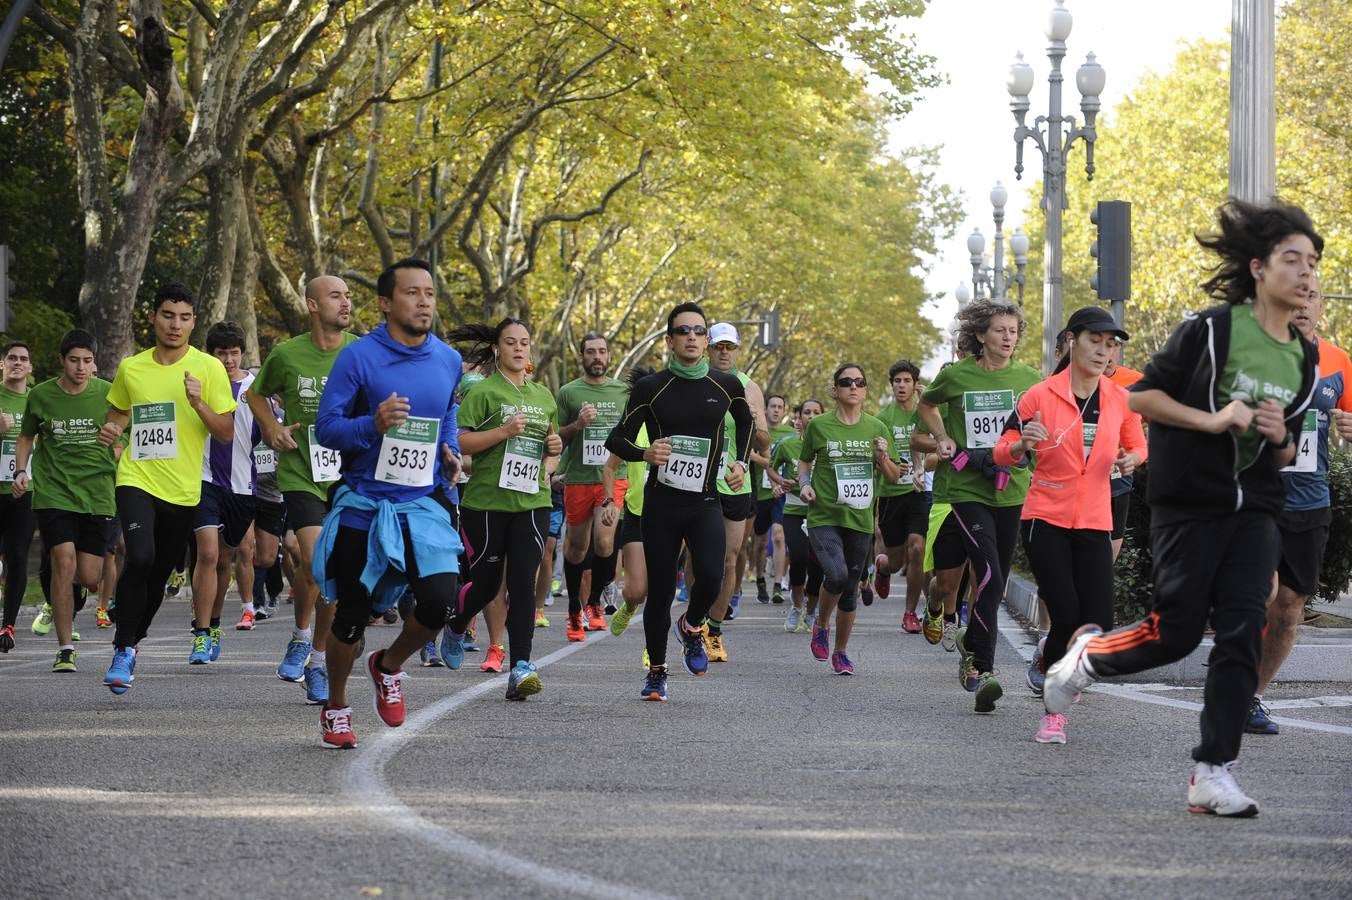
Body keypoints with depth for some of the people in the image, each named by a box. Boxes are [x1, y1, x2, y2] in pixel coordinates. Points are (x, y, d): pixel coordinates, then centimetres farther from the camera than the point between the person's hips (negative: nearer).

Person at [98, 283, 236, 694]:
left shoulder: (208, 368, -1)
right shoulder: (131, 368, 5)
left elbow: (226, 433, -2)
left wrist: (198, 403, -19)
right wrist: (110, 430, 0)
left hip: (184, 489, 1)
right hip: (137, 479, -1)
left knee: (159, 575, 9)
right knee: (140, 556, -23)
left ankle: (130, 644, 32)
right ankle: (124, 648, -13)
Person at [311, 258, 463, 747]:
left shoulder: (448, 362, 5)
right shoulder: (358, 356, -9)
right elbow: (326, 426, -9)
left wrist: (451, 454, 5)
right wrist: (373, 425, -26)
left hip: (423, 505, 3)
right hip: (363, 505, -3)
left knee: (440, 598, -17)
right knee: (352, 614, 6)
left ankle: (389, 666, 14)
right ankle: (335, 708, 29)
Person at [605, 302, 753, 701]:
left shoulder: (727, 385, 3)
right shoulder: (650, 388, -2)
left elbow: (746, 421, 25)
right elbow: (617, 439, -1)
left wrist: (741, 462, 11)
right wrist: (645, 453, -21)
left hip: (705, 502, 0)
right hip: (661, 502, 0)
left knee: (711, 575, -22)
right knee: (660, 590, 2)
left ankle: (692, 626, 11)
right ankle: (656, 672, 19)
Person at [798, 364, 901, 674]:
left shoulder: (877, 428, 5)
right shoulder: (819, 425, -1)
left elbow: (894, 477, 10)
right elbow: (805, 460, 15)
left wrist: (883, 458, -10)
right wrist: (804, 483, -4)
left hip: (860, 519, 3)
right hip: (824, 517, -3)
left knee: (850, 590, 9)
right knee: (837, 575, -24)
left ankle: (841, 651, 27)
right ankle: (821, 625, 5)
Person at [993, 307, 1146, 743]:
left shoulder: (1120, 400, 4)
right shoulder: (1042, 395, -4)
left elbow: (1137, 445, 20)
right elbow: (1004, 451, 1)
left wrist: (1131, 459, -3)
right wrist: (1022, 444, -21)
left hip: (1094, 525, 3)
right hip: (1046, 521, -3)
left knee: (1097, 626, -7)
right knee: (1067, 616, -12)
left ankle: (1050, 654, 24)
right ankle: (1054, 712, 6)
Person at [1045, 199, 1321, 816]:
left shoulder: (1304, 360, 9)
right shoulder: (1212, 329, -8)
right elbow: (1141, 395, -6)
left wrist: (1280, 438, -4)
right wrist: (1212, 420, -16)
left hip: (1255, 511, 5)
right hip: (1189, 503, -5)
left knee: (1243, 633, -7)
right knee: (1176, 633, -3)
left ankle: (1212, 772, -4)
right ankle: (1087, 654, 28)